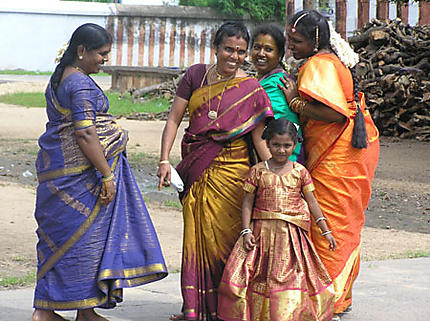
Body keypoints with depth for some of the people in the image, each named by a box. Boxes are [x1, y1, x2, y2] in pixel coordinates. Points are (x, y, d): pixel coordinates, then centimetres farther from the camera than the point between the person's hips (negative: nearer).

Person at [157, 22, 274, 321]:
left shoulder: (251, 89, 0)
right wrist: (164, 160, -4)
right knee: (196, 236, 4)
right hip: (196, 170, 2)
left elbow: (259, 138, -1)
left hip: (231, 172, -2)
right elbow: (174, 119, 5)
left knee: (223, 237, -3)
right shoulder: (195, 75, 5)